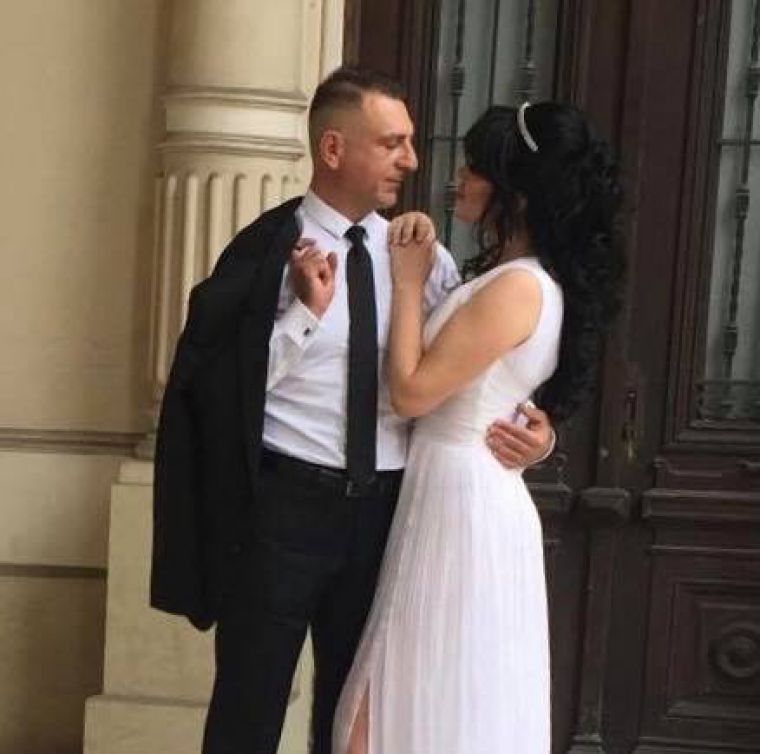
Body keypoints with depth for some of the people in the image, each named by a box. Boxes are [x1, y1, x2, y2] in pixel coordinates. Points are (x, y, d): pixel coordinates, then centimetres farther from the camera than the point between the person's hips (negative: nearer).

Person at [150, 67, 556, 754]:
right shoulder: (266, 249, -7)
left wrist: (532, 423, -8)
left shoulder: (426, 258, 5)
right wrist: (307, 309, -19)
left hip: (384, 510, 4)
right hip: (283, 505, -4)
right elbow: (218, 384, -12)